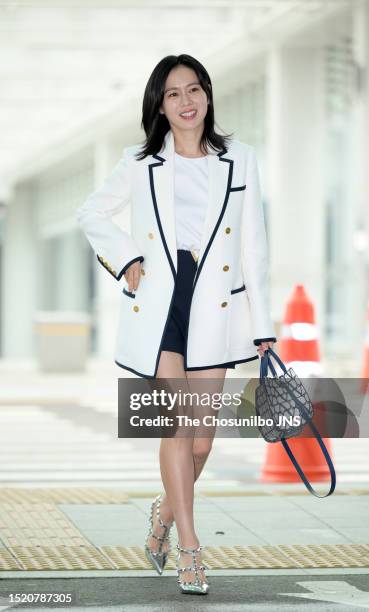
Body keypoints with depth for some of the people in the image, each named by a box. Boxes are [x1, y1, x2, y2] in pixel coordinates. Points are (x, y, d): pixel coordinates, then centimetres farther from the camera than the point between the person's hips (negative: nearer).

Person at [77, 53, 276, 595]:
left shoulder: (239, 160, 6)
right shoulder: (143, 164, 4)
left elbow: (252, 245, 6)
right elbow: (91, 215, 16)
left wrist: (261, 322, 4)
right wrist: (127, 259, 0)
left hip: (215, 305, 1)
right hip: (159, 304, -1)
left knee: (203, 437, 3)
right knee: (176, 428, -7)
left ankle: (166, 511, 31)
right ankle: (189, 550, -1)